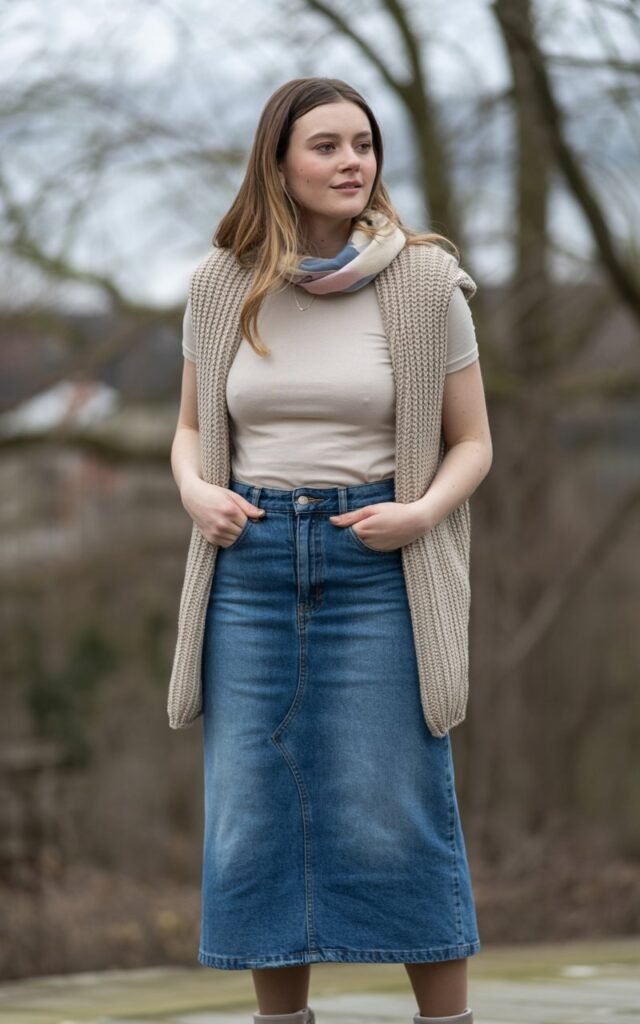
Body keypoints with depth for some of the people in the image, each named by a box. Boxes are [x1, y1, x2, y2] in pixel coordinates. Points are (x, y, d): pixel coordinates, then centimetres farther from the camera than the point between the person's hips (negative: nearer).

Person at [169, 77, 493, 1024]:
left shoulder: (424, 281, -2)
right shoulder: (223, 285, 5)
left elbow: (471, 442, 4)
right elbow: (193, 428, 17)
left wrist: (421, 513, -15)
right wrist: (195, 489, -5)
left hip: (378, 566, -3)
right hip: (251, 563, 3)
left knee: (397, 815, -3)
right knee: (253, 814, 4)